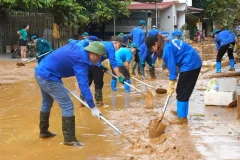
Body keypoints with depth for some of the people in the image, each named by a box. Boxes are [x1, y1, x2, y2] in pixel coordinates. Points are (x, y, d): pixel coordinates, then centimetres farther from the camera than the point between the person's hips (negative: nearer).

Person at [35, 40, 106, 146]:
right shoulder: (81, 61, -21)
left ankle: (43, 131, 43)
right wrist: (93, 107, -27)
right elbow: (83, 85, -26)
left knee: (47, 103, 27)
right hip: (48, 77, -10)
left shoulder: (78, 46, 3)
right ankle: (70, 139, -4)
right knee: (67, 105, -8)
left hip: (40, 71, 10)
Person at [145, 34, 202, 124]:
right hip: (195, 63, 9)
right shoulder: (169, 43, 12)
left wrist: (171, 87, -10)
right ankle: (181, 111, 30)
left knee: (182, 92, -1)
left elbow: (172, 68, -16)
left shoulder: (167, 49, -17)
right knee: (183, 91, 19)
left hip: (189, 65, -9)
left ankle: (182, 118, 4)